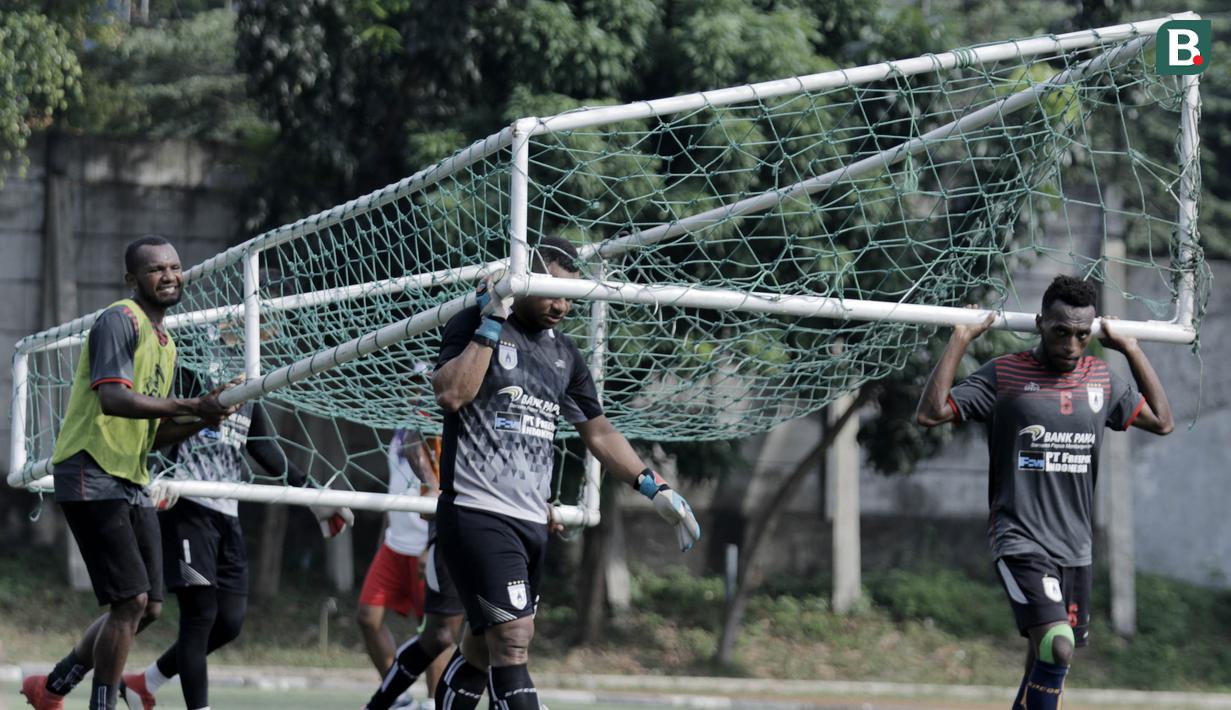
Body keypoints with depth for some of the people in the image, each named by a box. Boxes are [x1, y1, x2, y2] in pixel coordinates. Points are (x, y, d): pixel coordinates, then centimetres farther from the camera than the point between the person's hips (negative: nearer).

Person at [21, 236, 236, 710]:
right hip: (92, 477, -9)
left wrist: (201, 421, 3)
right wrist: (192, 407, -28)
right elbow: (113, 398, -25)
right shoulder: (120, 320, -10)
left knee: (148, 608, 9)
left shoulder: (165, 342, 19)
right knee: (131, 601, -15)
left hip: (132, 483, 10)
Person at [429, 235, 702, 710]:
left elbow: (598, 431, 22)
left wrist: (655, 488, 14)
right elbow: (450, 395, -21)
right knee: (512, 641, -17)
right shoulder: (475, 324, -4)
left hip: (532, 520, 7)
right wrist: (492, 323, -18)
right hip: (477, 511, -7)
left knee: (490, 647, 9)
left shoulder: (564, 353, 16)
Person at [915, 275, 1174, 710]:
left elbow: (1161, 421, 19)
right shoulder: (1004, 375, -6)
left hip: (1075, 545, 6)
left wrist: (1131, 349, 15)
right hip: (1021, 540, -6)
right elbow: (931, 413, -11)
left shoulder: (1102, 379, 8)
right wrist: (960, 340, -13)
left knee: (1048, 659, 10)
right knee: (1057, 645, -24)